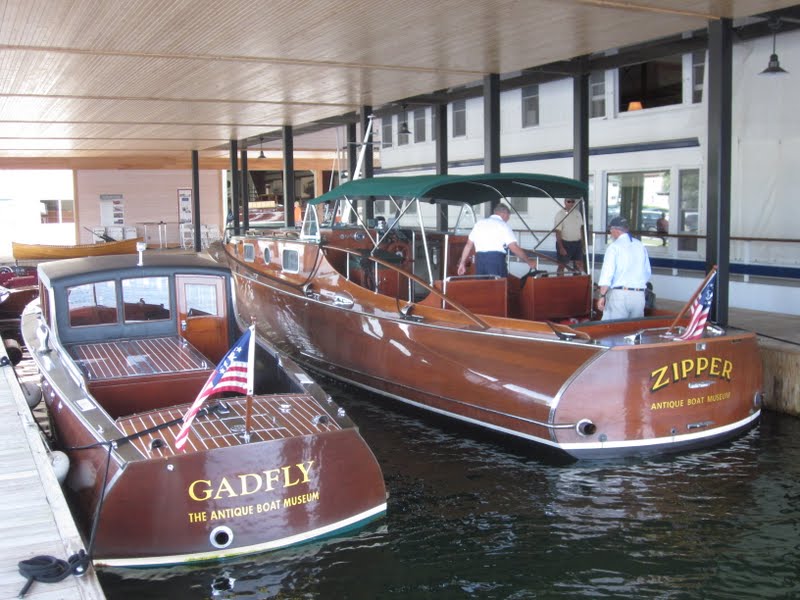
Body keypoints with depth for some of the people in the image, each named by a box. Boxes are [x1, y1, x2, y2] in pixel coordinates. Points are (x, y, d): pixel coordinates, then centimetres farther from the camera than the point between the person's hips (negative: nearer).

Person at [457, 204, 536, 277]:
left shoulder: (479, 223, 16)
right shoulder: (503, 225, 2)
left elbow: (468, 245, 16)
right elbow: (514, 248, -4)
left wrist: (462, 263, 22)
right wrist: (529, 262, 5)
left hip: (479, 258, 5)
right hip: (496, 258, -5)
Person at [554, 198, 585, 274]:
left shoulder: (577, 212, 6)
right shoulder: (560, 214, -11)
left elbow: (581, 228, 14)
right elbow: (558, 232, -13)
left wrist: (582, 243, 12)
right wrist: (561, 247, -18)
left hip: (577, 243, 5)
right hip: (565, 243, -5)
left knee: (580, 265, 8)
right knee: (562, 265, 3)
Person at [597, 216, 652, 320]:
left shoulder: (614, 246, -4)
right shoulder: (641, 246, 10)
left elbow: (607, 272, -11)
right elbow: (647, 274, 14)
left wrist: (602, 296, -9)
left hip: (619, 293, -5)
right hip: (639, 296, 5)